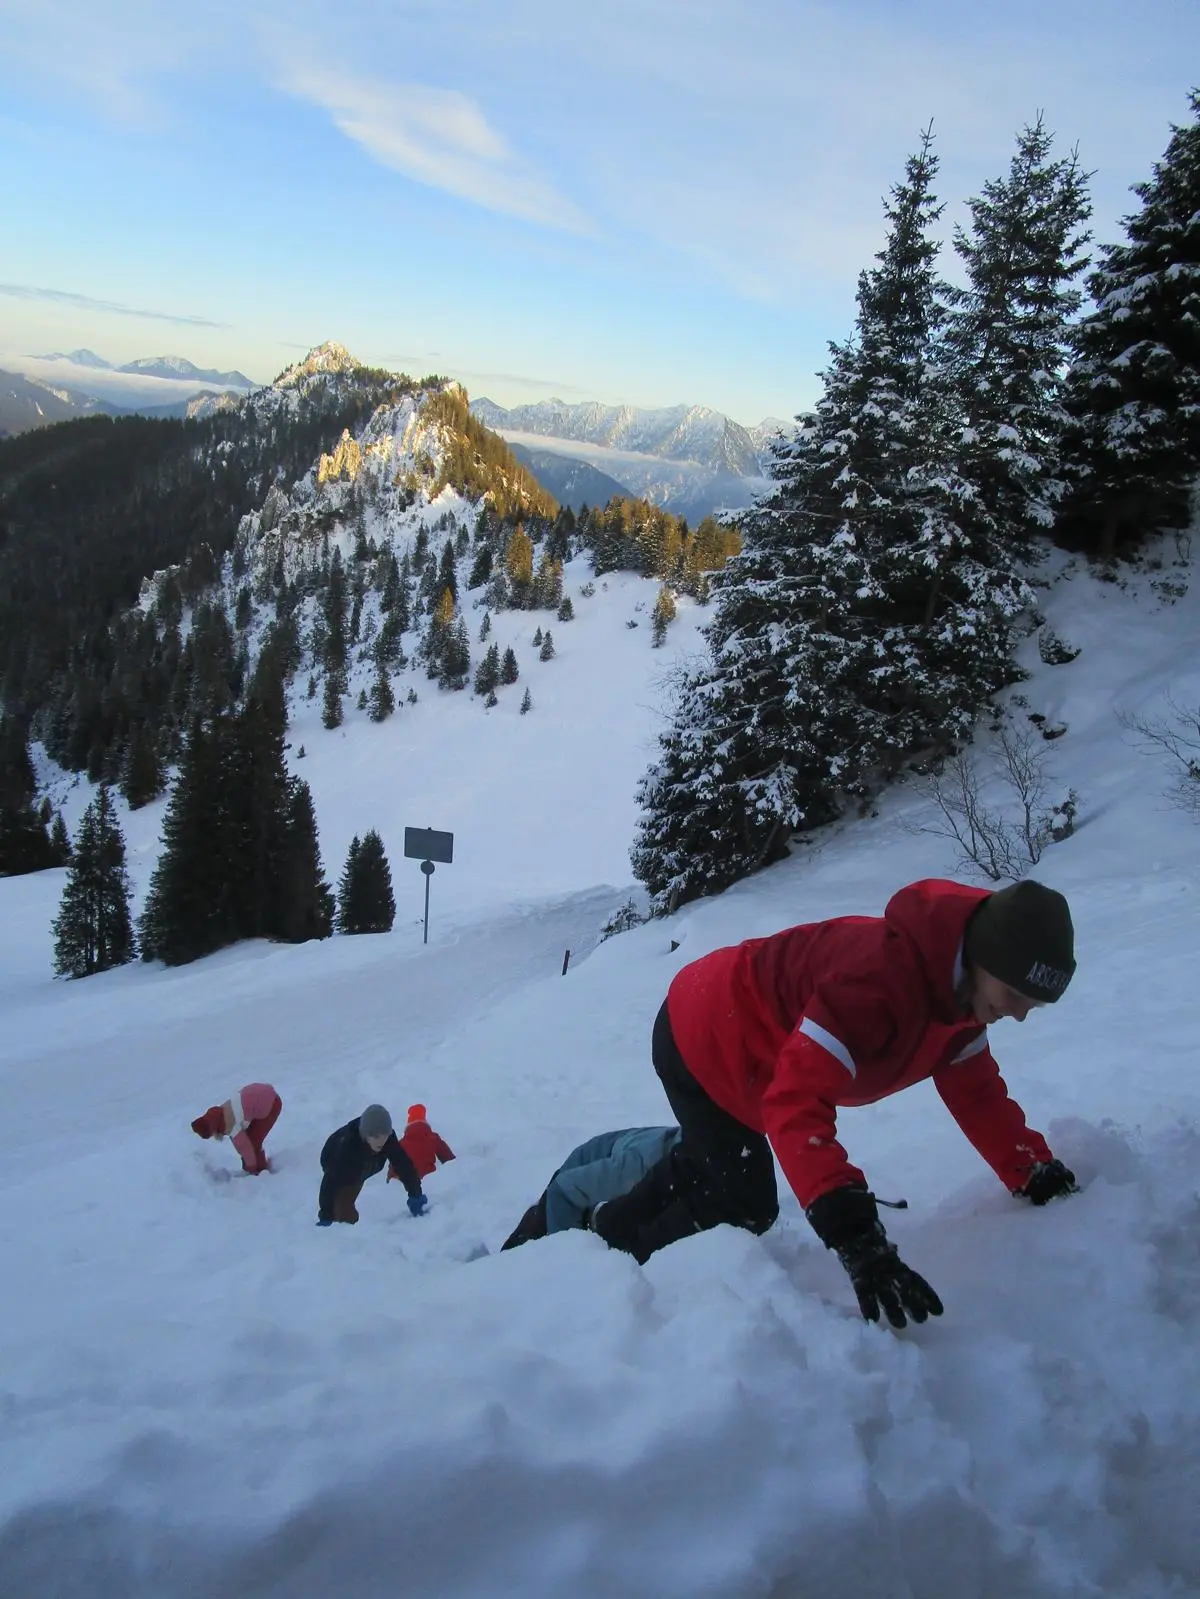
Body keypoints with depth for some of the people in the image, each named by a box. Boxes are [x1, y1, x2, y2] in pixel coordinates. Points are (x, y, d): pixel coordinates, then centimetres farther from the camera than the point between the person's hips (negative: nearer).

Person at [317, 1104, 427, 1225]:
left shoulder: (389, 1138, -35)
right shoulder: (347, 1143, -46)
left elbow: (403, 1163, -32)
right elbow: (331, 1181, -46)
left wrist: (415, 1194, -40)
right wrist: (326, 1217, -48)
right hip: (335, 1165, -4)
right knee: (342, 1209, -17)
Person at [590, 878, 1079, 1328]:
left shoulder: (961, 988, -10)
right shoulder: (882, 975, -41)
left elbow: (976, 1089, 1)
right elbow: (795, 1099, -47)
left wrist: (1031, 1170, -12)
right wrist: (855, 1235, -52)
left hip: (740, 1046, 9)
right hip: (700, 1040, -9)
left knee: (710, 1164, 28)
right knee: (744, 1208, -2)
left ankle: (613, 1226, 51)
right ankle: (622, 1256, 22)